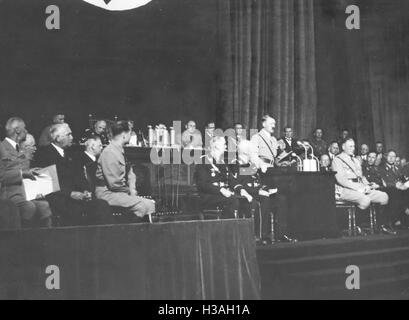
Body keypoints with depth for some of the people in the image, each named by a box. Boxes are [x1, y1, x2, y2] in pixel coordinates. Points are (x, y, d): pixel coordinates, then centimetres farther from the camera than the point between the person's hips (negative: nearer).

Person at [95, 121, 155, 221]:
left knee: (150, 204, -1)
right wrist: (129, 190, -7)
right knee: (142, 206, -23)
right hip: (108, 193, -10)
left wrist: (132, 188, 2)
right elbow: (114, 184, -22)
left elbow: (129, 171, 20)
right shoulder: (110, 153, -19)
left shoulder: (120, 150, 13)